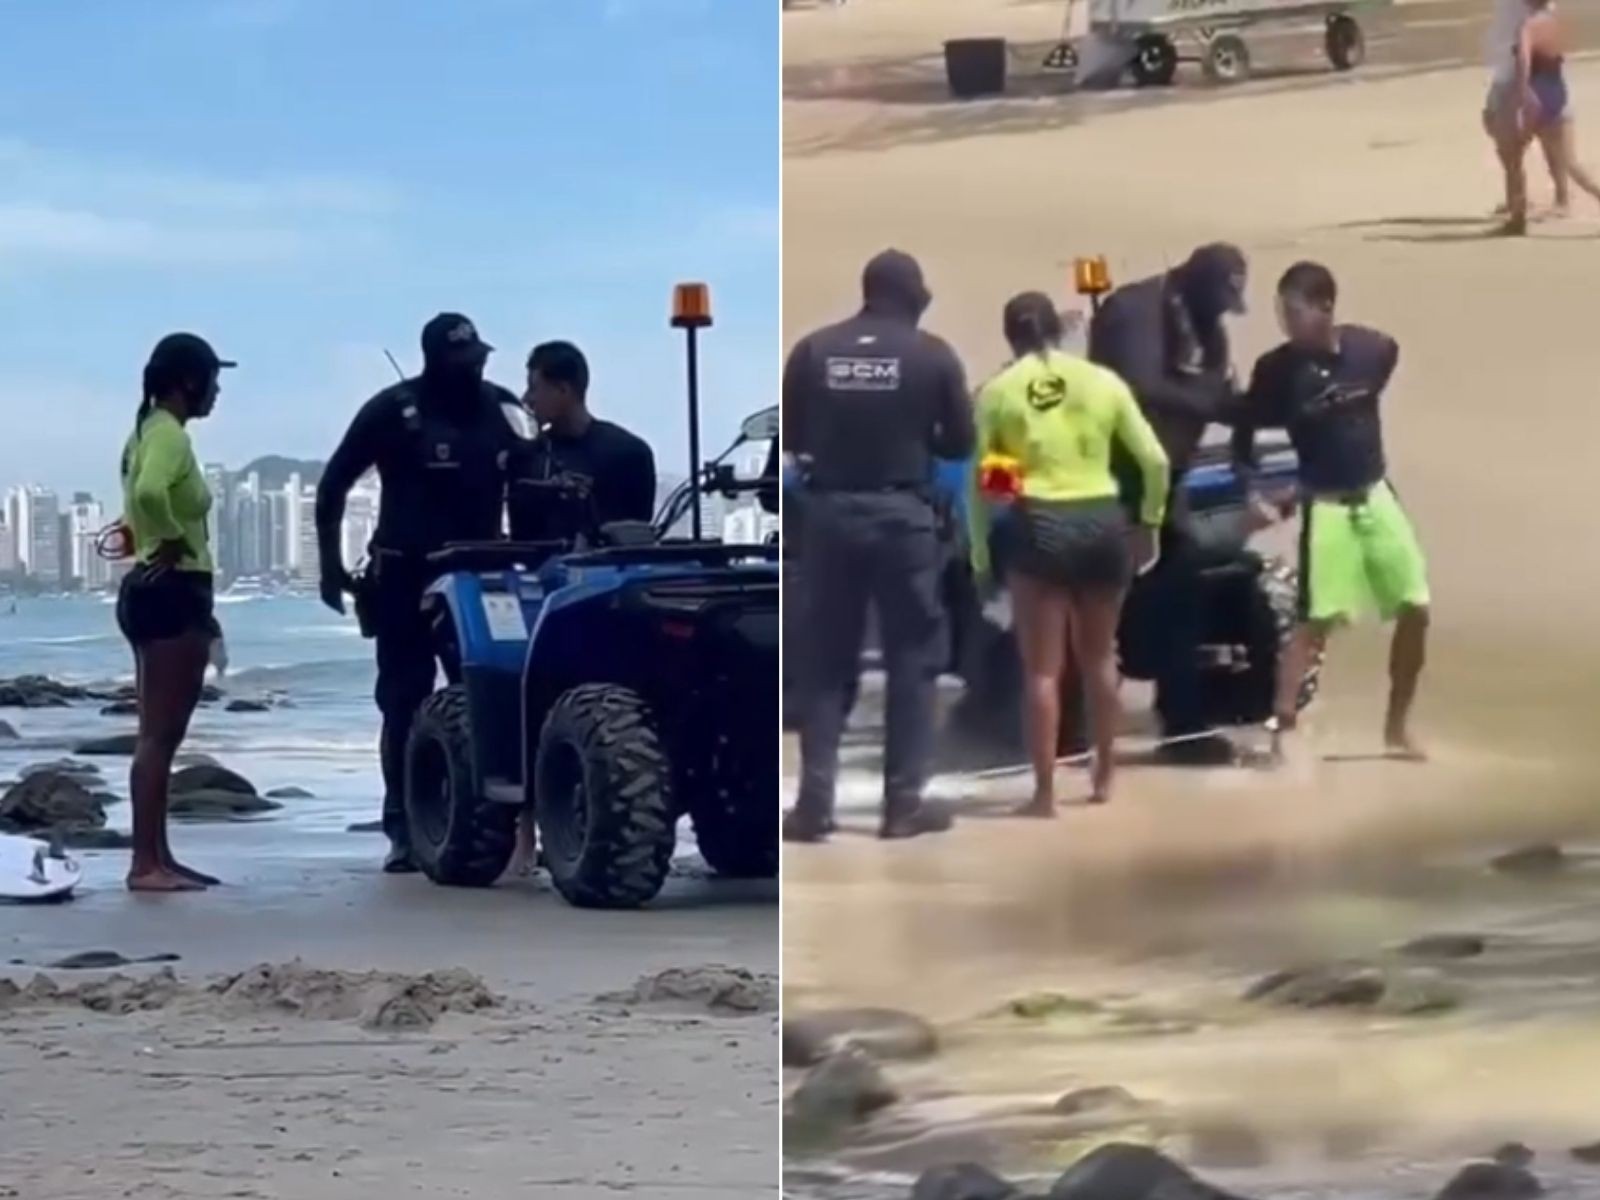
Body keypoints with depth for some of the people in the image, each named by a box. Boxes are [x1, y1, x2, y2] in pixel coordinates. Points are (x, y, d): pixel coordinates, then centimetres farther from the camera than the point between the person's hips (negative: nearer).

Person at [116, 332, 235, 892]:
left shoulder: (150, 432, 16)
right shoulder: (169, 434, -15)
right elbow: (150, 493, -34)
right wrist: (173, 542, -20)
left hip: (159, 591, 11)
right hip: (172, 593, -11)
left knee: (160, 734, 12)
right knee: (158, 735, -10)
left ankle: (158, 857, 16)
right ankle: (145, 862, -10)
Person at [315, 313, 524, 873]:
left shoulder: (501, 409, 3)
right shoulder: (393, 410, -7)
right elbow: (334, 485, -3)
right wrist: (331, 564, -6)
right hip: (406, 574, -3)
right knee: (405, 700, 0)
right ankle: (403, 829, 3)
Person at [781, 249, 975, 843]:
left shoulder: (813, 349, 0)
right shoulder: (932, 355, -3)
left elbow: (787, 435, 4)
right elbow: (959, 442, 2)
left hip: (830, 511, 2)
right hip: (903, 514, -2)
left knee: (825, 658, 9)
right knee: (913, 656, 8)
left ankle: (814, 802, 5)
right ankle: (903, 801, 7)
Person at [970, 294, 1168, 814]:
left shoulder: (997, 391, 0)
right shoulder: (1102, 381, 5)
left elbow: (979, 479, -1)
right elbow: (1155, 461, 4)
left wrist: (980, 553, 6)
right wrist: (1149, 522, 16)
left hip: (1038, 525, -3)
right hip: (1102, 521, 3)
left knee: (1043, 668, 3)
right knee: (1099, 658, 20)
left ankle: (1044, 793, 2)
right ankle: (1103, 779, 30)